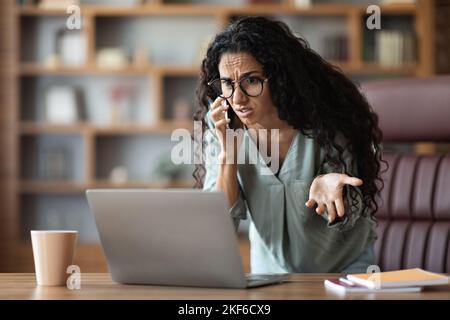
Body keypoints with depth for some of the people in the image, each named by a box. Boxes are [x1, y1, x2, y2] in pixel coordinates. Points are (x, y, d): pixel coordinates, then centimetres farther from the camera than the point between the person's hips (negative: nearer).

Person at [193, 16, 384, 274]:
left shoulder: (324, 119, -19)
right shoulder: (222, 126, -11)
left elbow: (345, 220, -13)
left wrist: (326, 186, -34)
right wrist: (228, 152, -25)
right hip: (272, 268, 3)